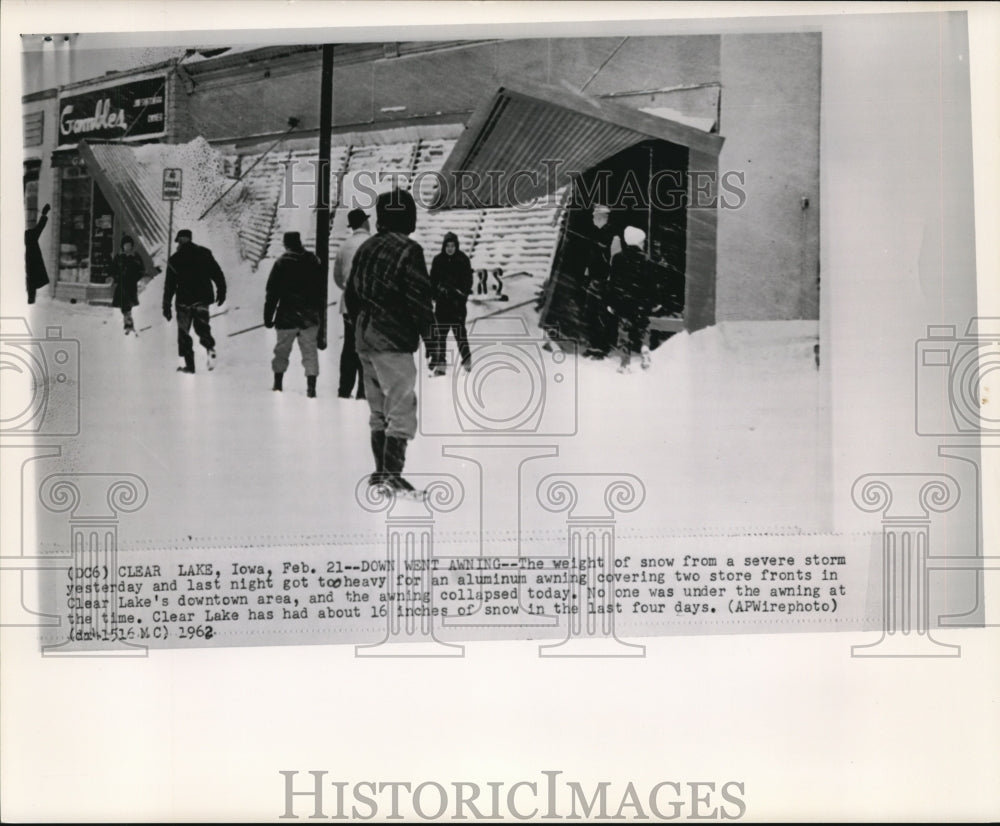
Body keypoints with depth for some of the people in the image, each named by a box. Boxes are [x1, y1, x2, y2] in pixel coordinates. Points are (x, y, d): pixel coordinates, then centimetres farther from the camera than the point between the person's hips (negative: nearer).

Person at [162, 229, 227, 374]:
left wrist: (166, 307, 5)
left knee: (184, 332, 9)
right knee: (202, 327, 15)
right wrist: (221, 292, 13)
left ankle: (189, 364, 6)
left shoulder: (175, 259, -2)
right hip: (203, 298, 2)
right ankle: (210, 347, -17)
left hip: (184, 301, -2)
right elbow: (218, 274, 1)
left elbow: (169, 286, 0)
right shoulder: (205, 253, 1)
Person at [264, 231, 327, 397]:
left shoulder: (282, 263, -7)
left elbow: (272, 293, -6)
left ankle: (278, 383, 22)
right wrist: (319, 313, 18)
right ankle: (311, 385, -7)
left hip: (287, 316, -2)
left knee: (282, 349, 13)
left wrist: (268, 316, 1)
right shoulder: (314, 262, 3)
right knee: (310, 350, 3)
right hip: (310, 316, 2)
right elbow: (322, 292, 9)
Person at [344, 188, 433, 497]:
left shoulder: (365, 248, 11)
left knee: (379, 409, 15)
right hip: (394, 341, -8)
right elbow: (419, 298, -16)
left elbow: (351, 294, 16)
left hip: (365, 337, 8)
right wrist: (429, 333, -5)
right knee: (401, 408, -5)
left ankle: (381, 470, 20)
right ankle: (391, 473, -9)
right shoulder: (408, 251, -13)